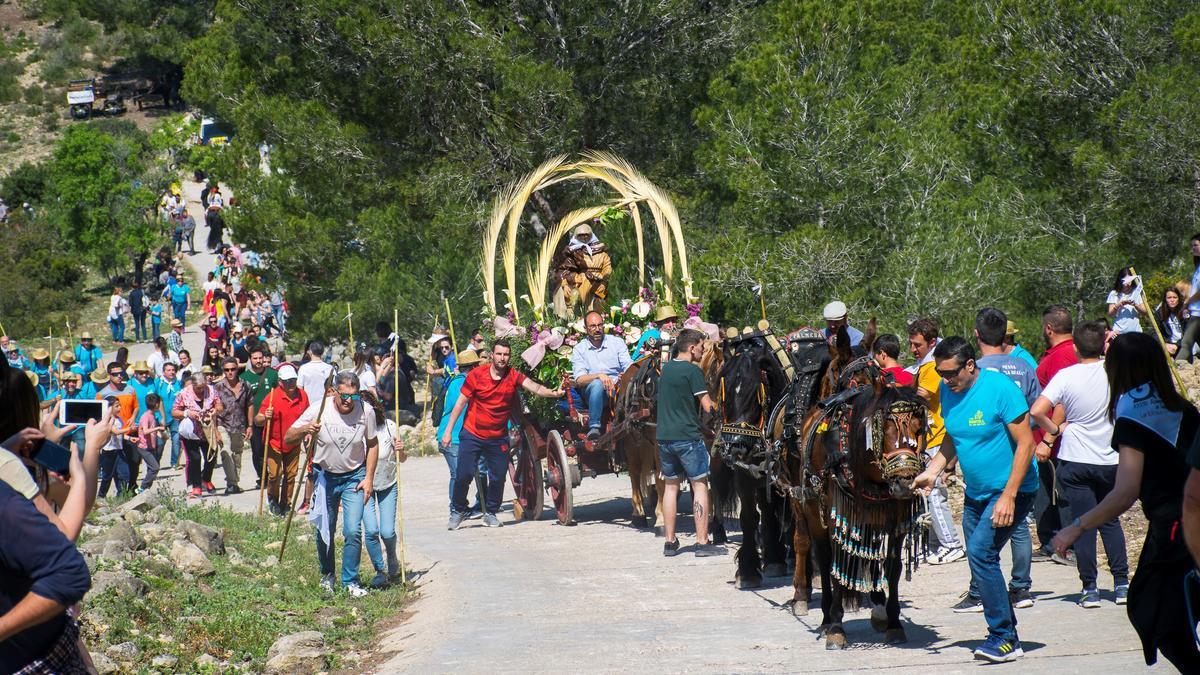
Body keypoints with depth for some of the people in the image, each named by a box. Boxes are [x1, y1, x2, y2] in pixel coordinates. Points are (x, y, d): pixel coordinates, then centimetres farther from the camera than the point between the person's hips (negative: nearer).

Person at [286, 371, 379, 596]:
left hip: (354, 477, 0)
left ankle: (350, 581, 5)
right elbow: (288, 438, -12)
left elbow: (372, 444, 2)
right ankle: (327, 575, 31)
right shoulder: (318, 409, -16)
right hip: (325, 476, 0)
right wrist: (305, 430, -34)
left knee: (353, 531, -10)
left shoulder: (365, 411, -13)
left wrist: (369, 479, -2)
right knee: (324, 531, 8)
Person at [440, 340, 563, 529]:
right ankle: (457, 512, 15)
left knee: (498, 477, 3)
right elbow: (460, 402, -4)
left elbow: (535, 387, -20)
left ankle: (491, 513, 24)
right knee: (463, 474, -6)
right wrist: (448, 431, -5)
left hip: (498, 438, 2)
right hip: (472, 435, -2)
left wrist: (552, 393, -41)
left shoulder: (513, 376, -5)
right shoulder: (477, 375, -9)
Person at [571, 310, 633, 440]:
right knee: (597, 384, -37)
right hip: (591, 390, -1)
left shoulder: (617, 342, 13)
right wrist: (599, 376, -23)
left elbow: (629, 366, 2)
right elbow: (579, 379, -4)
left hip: (617, 386, 1)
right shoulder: (579, 350, 9)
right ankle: (594, 427, -42)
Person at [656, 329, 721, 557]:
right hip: (688, 436, -7)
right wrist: (716, 407, 7)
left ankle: (670, 542, 13)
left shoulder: (666, 369, 11)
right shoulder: (692, 370, -12)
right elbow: (707, 406, -14)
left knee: (671, 486, 12)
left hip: (664, 436, 7)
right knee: (700, 486, 0)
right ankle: (702, 543, -2)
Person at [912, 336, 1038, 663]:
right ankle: (1007, 636, 22)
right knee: (981, 560, 9)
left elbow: (1025, 442, -19)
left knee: (980, 552, -20)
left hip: (1011, 490, -8)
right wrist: (932, 471, -2)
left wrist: (1008, 496, -23)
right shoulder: (947, 391, 1)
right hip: (975, 492, 8)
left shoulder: (999, 388, -19)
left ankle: (1003, 638, -13)